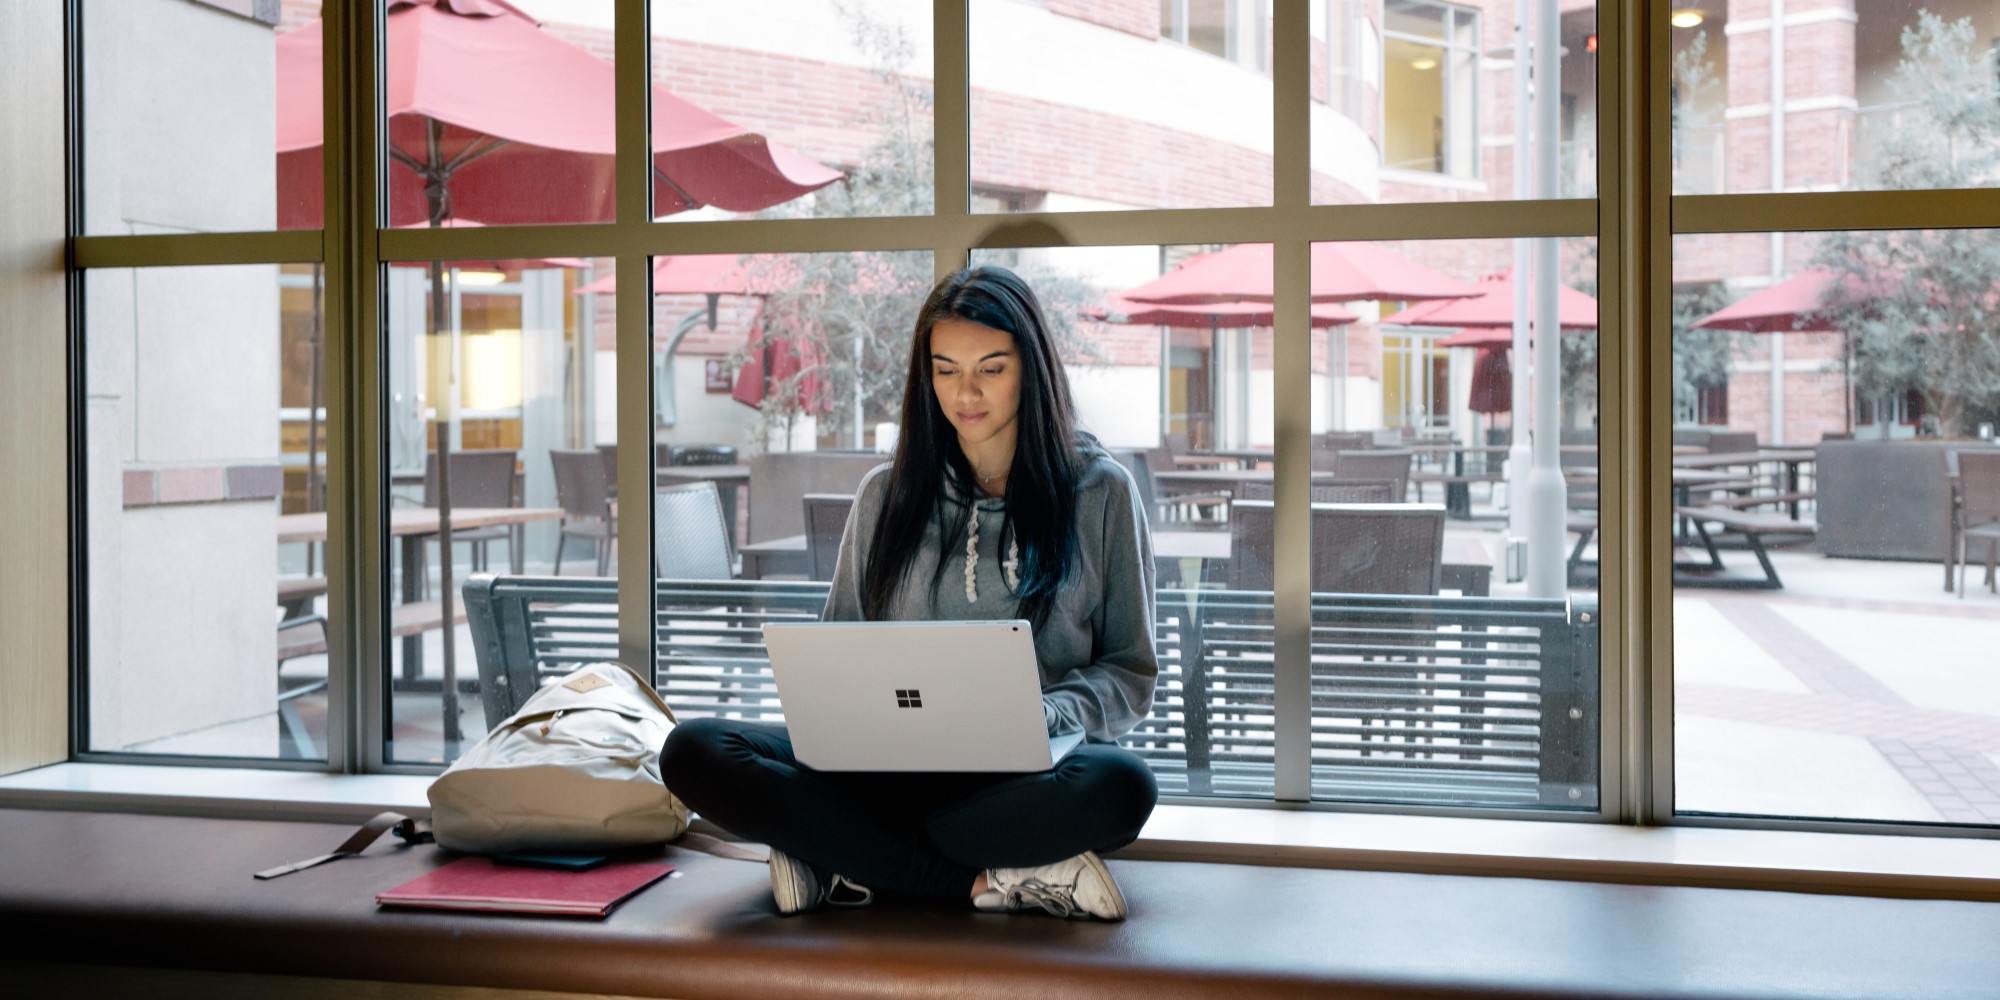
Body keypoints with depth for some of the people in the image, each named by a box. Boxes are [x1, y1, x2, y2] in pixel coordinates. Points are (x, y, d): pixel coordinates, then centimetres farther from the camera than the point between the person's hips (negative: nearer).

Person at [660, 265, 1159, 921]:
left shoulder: (1101, 492, 7)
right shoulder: (887, 494, 14)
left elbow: (1132, 673, 7)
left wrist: (1041, 715, -14)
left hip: (1028, 769, -2)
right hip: (892, 763, 3)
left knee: (1122, 785, -38)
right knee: (694, 751, -22)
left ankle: (840, 860, -24)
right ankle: (985, 881, -25)